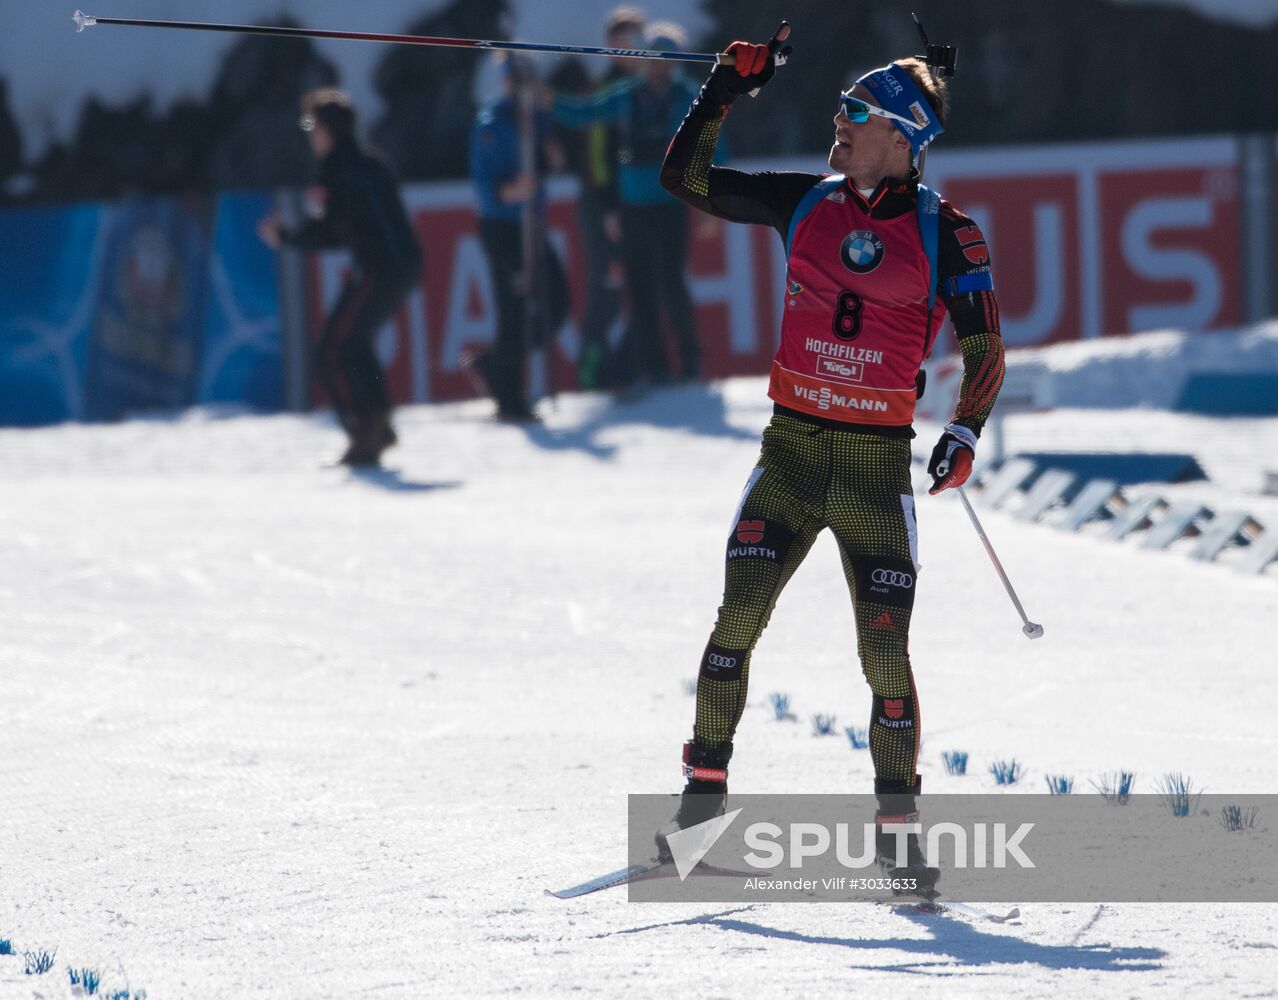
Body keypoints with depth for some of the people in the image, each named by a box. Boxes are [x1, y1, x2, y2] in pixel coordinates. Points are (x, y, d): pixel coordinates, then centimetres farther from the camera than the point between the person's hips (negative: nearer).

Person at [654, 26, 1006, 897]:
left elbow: (986, 352, 1)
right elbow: (686, 176, 9)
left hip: (877, 464, -2)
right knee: (737, 621, -9)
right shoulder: (806, 204, 6)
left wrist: (965, 434, -14)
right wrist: (732, 84, 1)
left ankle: (897, 823, 7)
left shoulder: (945, 234, -3)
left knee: (885, 651, -5)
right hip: (791, 449, 2)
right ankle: (704, 798, 1)